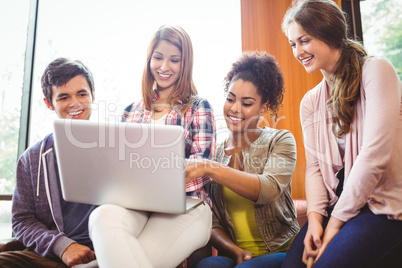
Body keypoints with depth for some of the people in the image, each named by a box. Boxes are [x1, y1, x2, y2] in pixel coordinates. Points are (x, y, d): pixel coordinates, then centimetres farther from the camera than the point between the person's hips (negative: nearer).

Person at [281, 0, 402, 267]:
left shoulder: (376, 70, -8)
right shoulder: (310, 102, 10)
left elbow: (374, 155, -17)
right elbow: (314, 165, 6)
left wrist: (337, 221, -14)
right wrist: (315, 216, -10)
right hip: (337, 203, 5)